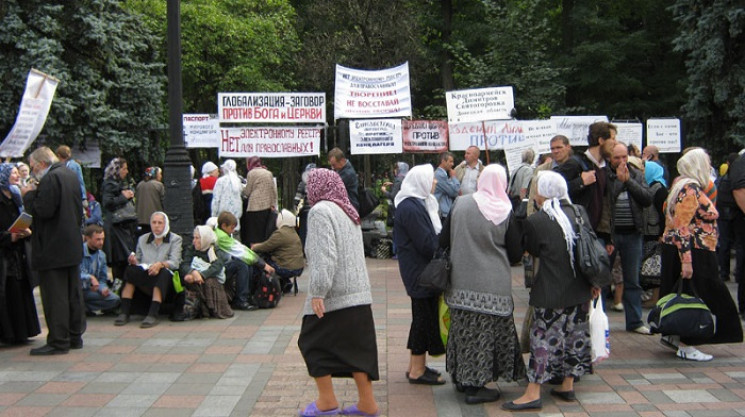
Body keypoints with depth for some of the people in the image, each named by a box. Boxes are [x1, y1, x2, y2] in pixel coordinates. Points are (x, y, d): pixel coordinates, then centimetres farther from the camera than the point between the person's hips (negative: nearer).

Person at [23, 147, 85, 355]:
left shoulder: (50, 179, -16)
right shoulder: (70, 175, 12)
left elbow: (43, 210, -22)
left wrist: (29, 195, -8)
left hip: (53, 248, -9)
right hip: (73, 245, 9)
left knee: (54, 295, -4)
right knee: (73, 293, 13)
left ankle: (58, 341, -1)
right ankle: (75, 336, 22)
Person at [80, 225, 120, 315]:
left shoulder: (101, 255, 8)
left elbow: (102, 279, 11)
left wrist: (103, 289, -11)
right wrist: (90, 277, -36)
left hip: (90, 290, 6)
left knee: (115, 299, -17)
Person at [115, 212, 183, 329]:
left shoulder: (175, 239, 10)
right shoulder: (142, 239, 21)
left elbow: (175, 262, -6)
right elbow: (138, 262, 13)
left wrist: (160, 264, -27)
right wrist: (133, 261, -12)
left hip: (166, 276, -3)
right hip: (144, 277, 3)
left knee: (162, 272, -37)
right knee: (130, 269, -27)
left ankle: (153, 315, -43)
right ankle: (124, 312, -30)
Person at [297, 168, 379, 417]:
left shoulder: (320, 211, -11)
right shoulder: (348, 210, 16)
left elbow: (323, 255, -21)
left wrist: (318, 291, -21)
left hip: (333, 294, -8)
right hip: (358, 293, 8)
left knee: (313, 344, 6)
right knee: (357, 346, 10)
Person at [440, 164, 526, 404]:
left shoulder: (460, 204, -4)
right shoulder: (506, 212, -8)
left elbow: (443, 242, 3)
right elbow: (516, 254, -3)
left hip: (462, 283, 2)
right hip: (494, 285, -2)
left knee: (465, 330, 13)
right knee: (487, 331, 6)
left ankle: (463, 378, 25)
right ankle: (475, 386, 9)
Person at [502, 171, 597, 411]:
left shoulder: (535, 221, -13)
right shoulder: (580, 213, 2)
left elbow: (532, 250, 2)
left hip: (551, 290, -6)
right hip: (580, 288, 6)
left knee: (544, 337, -1)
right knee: (574, 334, 14)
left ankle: (533, 393, 1)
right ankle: (567, 386, 25)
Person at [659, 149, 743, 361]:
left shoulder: (690, 187, 14)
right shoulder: (690, 189, -17)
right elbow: (681, 228, -24)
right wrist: (686, 261, -27)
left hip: (691, 252, 10)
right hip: (692, 253, -10)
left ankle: (673, 335, 22)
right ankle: (686, 346, 2)